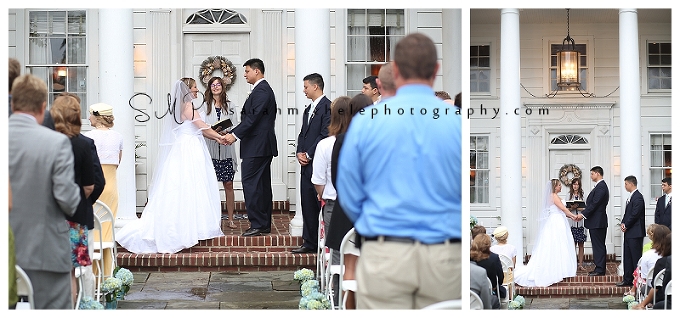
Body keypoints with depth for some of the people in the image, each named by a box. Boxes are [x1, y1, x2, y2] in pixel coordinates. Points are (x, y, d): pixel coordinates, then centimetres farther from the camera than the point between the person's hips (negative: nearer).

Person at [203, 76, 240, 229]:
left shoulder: (229, 106, 10)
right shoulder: (205, 106, 6)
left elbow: (235, 126, 8)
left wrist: (226, 132, -13)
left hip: (226, 149, 1)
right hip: (210, 149, -1)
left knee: (228, 184, 2)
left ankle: (230, 219, 6)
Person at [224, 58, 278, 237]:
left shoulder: (261, 91, -12)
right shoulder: (264, 89, 20)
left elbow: (253, 117, -21)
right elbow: (251, 117, 19)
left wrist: (235, 134, -20)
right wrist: (233, 132, 11)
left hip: (256, 147, -11)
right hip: (262, 146, 11)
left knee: (250, 183, -10)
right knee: (262, 184, 11)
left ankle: (257, 225, -10)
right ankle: (265, 225, 14)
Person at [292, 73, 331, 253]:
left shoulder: (327, 106, -10)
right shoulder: (309, 110, 20)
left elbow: (325, 135, -16)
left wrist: (309, 155, -12)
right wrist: (299, 152, 5)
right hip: (306, 164, 9)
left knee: (321, 203, -5)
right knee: (307, 205, 9)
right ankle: (309, 243, 14)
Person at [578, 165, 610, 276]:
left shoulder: (601, 187, -15)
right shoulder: (600, 186, 17)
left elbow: (594, 204, -21)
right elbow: (592, 203, 17)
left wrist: (583, 214, -16)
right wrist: (583, 213, 9)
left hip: (597, 221, -10)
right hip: (596, 222, 10)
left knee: (598, 245, -7)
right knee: (598, 245, 12)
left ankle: (600, 269, -6)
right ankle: (599, 268, 15)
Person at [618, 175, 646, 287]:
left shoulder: (638, 197, -15)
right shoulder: (631, 197, 16)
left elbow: (635, 215, -19)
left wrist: (626, 226, -11)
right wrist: (623, 223, 4)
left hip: (635, 233, -10)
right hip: (628, 233, 10)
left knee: (636, 257, -5)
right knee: (627, 256, 12)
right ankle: (627, 279, 17)